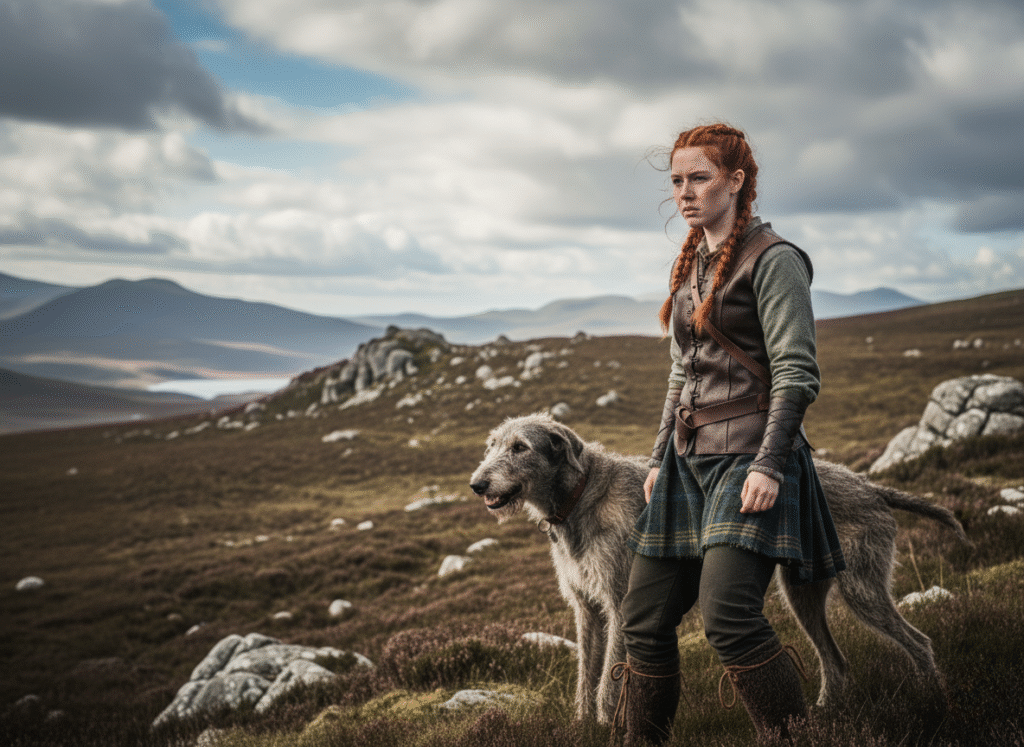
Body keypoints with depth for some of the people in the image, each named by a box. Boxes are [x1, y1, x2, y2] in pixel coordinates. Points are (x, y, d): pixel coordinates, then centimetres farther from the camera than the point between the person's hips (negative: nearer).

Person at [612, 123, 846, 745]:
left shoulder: (773, 260, -6)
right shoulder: (693, 264, 18)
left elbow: (798, 375, -12)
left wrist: (768, 463, -20)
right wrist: (661, 458, 19)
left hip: (748, 455, -8)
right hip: (690, 458, 8)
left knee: (728, 614, -22)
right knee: (644, 619, 6)